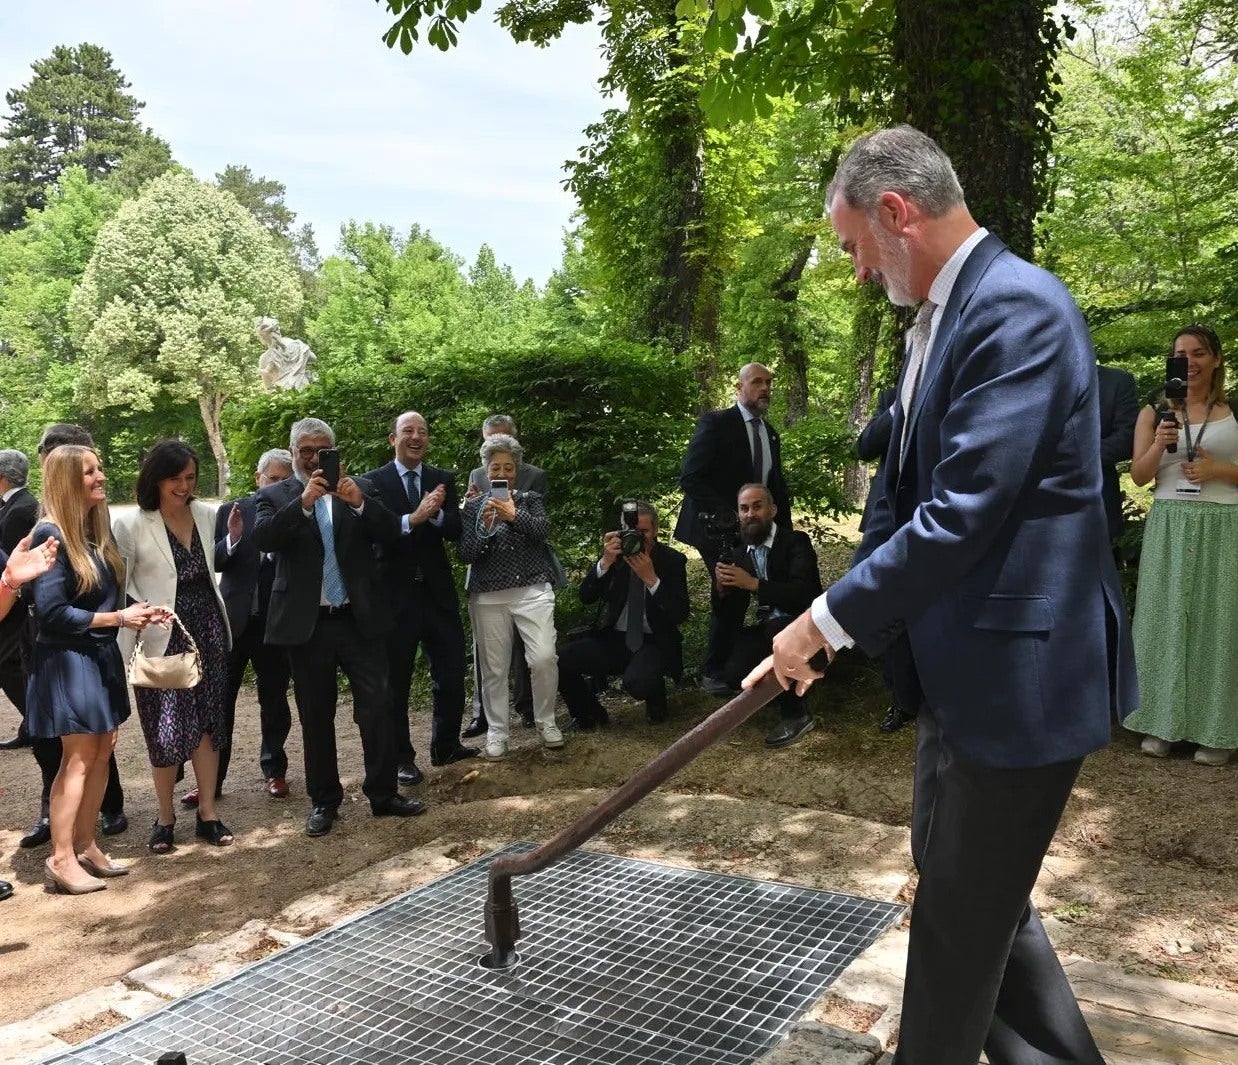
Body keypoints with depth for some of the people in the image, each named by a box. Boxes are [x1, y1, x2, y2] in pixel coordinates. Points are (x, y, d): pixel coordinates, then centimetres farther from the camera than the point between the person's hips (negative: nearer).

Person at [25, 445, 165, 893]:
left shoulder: (96, 532, 9)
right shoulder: (50, 534, -16)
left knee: (102, 752, 10)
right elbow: (52, 612, -19)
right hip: (68, 660, -8)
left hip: (102, 657, 8)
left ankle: (86, 846, 21)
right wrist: (118, 618, -17)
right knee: (79, 758, -3)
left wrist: (135, 612, -3)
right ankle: (62, 860, 7)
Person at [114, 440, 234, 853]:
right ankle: (165, 816, 19)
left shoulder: (207, 514, 4)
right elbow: (119, 584, -6)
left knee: (207, 720, 8)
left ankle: (207, 813, 18)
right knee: (166, 727, 1)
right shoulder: (130, 524, -8)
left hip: (207, 629, 4)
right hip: (161, 637, -4)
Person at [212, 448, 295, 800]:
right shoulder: (230, 513, 3)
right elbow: (209, 563, 0)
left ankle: (274, 770, 27)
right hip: (232, 620, 1)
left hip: (275, 623, -1)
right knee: (219, 702, 4)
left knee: (274, 701, 11)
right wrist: (231, 539, -17)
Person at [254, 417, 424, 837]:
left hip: (361, 618, 1)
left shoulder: (360, 488, 7)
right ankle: (323, 801, 21)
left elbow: (390, 532, -5)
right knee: (316, 716, 9)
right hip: (306, 624, 0)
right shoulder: (275, 496, 3)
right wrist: (303, 503, -27)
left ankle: (384, 794, 14)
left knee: (377, 707, 1)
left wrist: (359, 503, -22)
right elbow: (263, 538, -14)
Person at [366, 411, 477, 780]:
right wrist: (413, 518, -30)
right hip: (395, 593, -3)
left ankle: (446, 746, 27)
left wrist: (436, 514, -24)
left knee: (452, 673, 9)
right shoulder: (373, 481, -3)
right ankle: (401, 757, 21)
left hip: (438, 591, 3)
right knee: (396, 680, 8)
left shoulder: (443, 480, 6)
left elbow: (455, 531, -4)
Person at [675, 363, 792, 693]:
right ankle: (714, 672, 10)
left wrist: (785, 528, 5)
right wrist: (728, 517, -22)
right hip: (719, 528, -6)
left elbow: (776, 485, 18)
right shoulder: (716, 422, -8)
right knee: (730, 598, -5)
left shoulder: (771, 434, 13)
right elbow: (690, 478, -16)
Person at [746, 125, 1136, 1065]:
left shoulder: (1018, 306, -19)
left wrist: (828, 622, -16)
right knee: (957, 875, 22)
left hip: (1019, 669, -10)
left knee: (965, 911, 7)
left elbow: (963, 513, -25)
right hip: (961, 662, 10)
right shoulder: (943, 316, 11)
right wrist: (832, 622, 11)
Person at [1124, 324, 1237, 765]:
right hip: (1168, 527, 1)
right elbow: (1139, 475, 5)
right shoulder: (1155, 411, 9)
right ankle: (1162, 723, 9)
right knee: (1165, 619, 2)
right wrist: (1159, 445, -13)